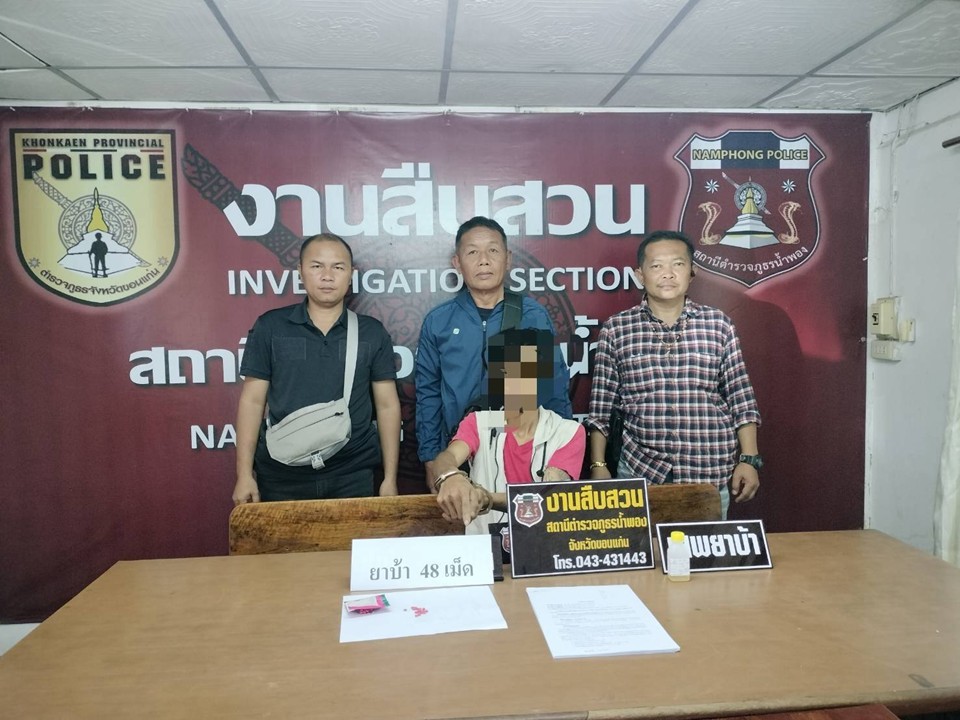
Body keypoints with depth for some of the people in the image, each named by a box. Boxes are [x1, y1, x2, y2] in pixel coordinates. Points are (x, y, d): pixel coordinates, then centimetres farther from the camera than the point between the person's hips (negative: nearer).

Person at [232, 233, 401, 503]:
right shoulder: (269, 327, 1)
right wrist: (245, 474, -3)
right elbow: (252, 400, 2)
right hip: (281, 477, 0)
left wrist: (390, 478, 1)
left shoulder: (372, 332, 2)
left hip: (353, 477, 1)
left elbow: (387, 405, 3)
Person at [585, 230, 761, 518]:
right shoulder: (615, 330, 0)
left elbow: (741, 400, 4)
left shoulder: (718, 325, 2)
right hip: (639, 471, -1)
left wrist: (749, 460, 0)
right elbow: (601, 408, 2)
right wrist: (598, 466, 0)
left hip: (711, 475, 1)